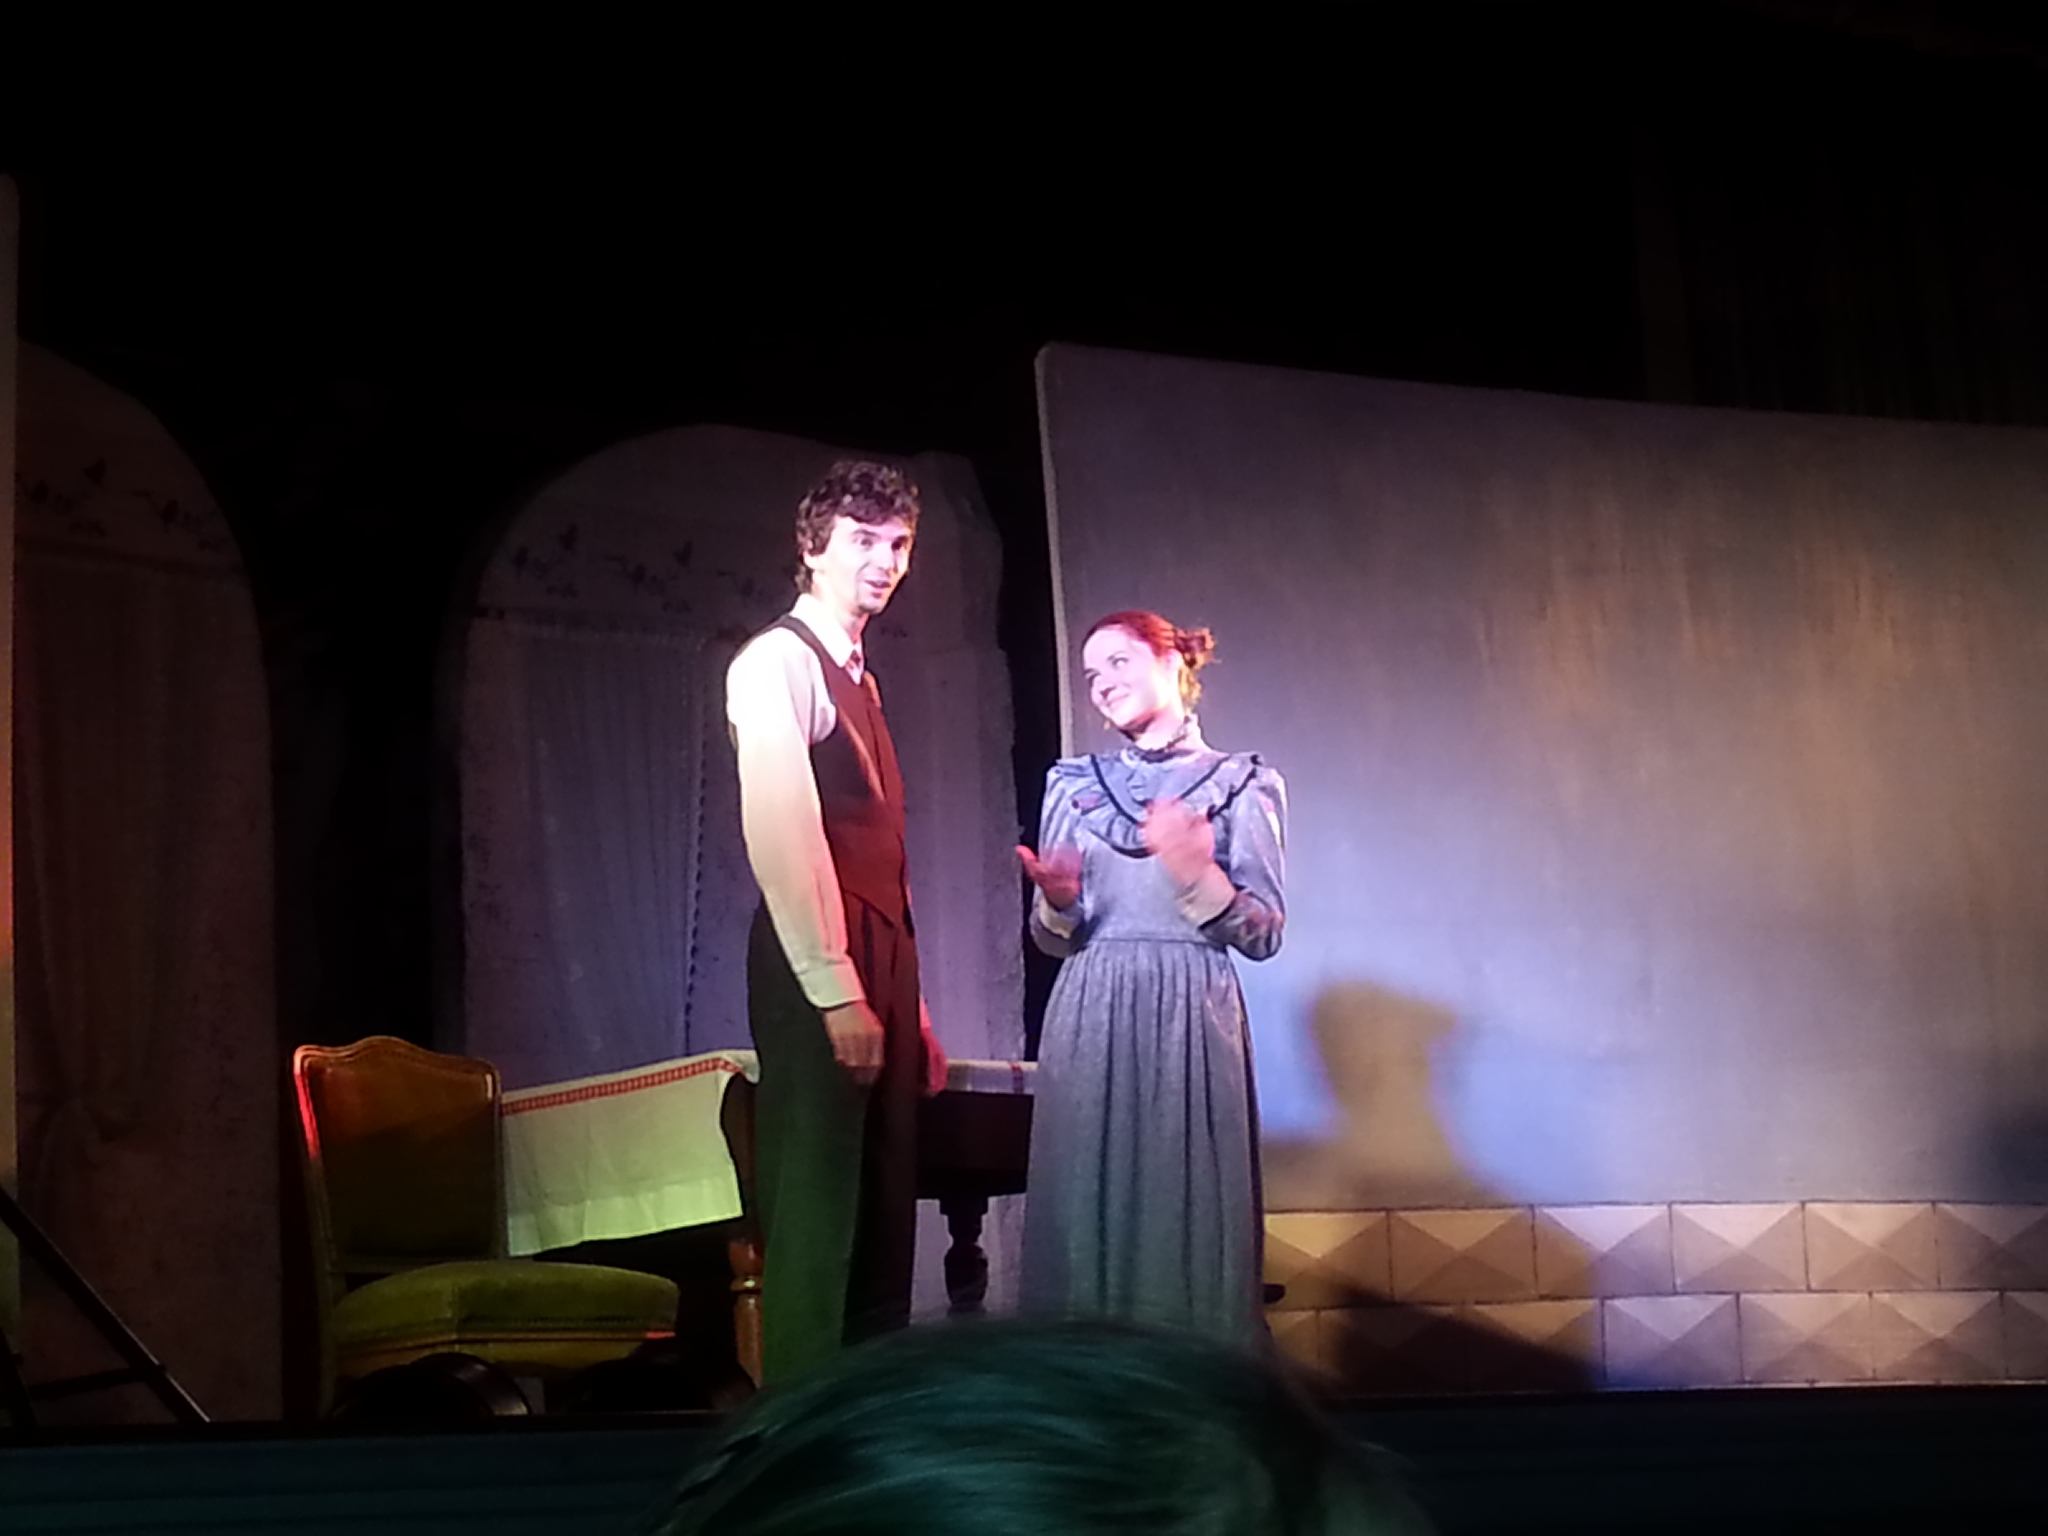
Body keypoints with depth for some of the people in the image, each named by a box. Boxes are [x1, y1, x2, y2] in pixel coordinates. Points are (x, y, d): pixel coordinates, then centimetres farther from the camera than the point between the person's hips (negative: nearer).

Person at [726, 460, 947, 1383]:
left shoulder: (857, 678, 21)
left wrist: (909, 1000, 17)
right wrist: (838, 992, -22)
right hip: (819, 969, -9)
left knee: (884, 1216, 10)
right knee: (818, 1211, -7)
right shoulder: (778, 664, -8)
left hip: (881, 961, 9)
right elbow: (781, 835, -18)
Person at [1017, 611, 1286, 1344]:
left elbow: (1264, 934, -1)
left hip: (1192, 1018, -3)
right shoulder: (1072, 784, 13)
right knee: (1087, 1212, -1)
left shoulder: (1242, 784, 4)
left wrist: (1197, 876, -16)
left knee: (1189, 1214, -5)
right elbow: (1053, 939, 14)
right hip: (1089, 1022, 3)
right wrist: (1057, 901, -9)